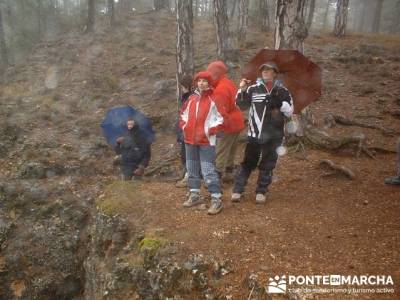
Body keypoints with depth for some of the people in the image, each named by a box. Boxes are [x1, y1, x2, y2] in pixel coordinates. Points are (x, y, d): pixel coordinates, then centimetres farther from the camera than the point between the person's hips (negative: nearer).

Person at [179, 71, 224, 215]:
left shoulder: (213, 99, -7)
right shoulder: (192, 98, 9)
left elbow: (220, 119, -8)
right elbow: (184, 114, 20)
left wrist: (209, 131, -15)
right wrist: (184, 127, 5)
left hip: (206, 141, -6)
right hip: (190, 139, 7)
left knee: (208, 170, -10)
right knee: (192, 169, 15)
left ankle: (216, 199, -3)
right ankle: (195, 195, 29)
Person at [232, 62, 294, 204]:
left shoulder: (282, 91, 4)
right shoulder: (253, 89, 2)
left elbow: (290, 111, 2)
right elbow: (241, 105, 4)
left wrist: (279, 103, -15)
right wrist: (242, 90, -11)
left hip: (274, 134, 1)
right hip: (255, 133, -1)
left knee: (268, 164, 8)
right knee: (248, 162, 3)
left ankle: (261, 191, 20)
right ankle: (237, 190, 10)